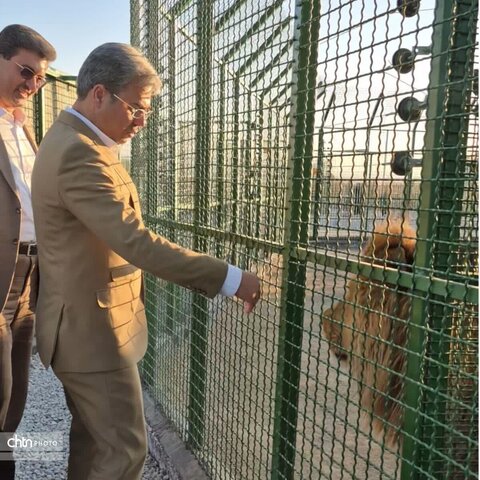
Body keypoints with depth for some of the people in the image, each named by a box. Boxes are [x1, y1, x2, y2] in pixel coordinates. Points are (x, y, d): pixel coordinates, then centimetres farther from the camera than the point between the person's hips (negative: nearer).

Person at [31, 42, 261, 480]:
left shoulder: (69, 140, 11)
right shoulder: (79, 153, -23)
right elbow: (136, 242, -31)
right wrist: (229, 278, -29)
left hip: (81, 323, 10)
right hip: (92, 331, -10)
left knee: (92, 435, 22)